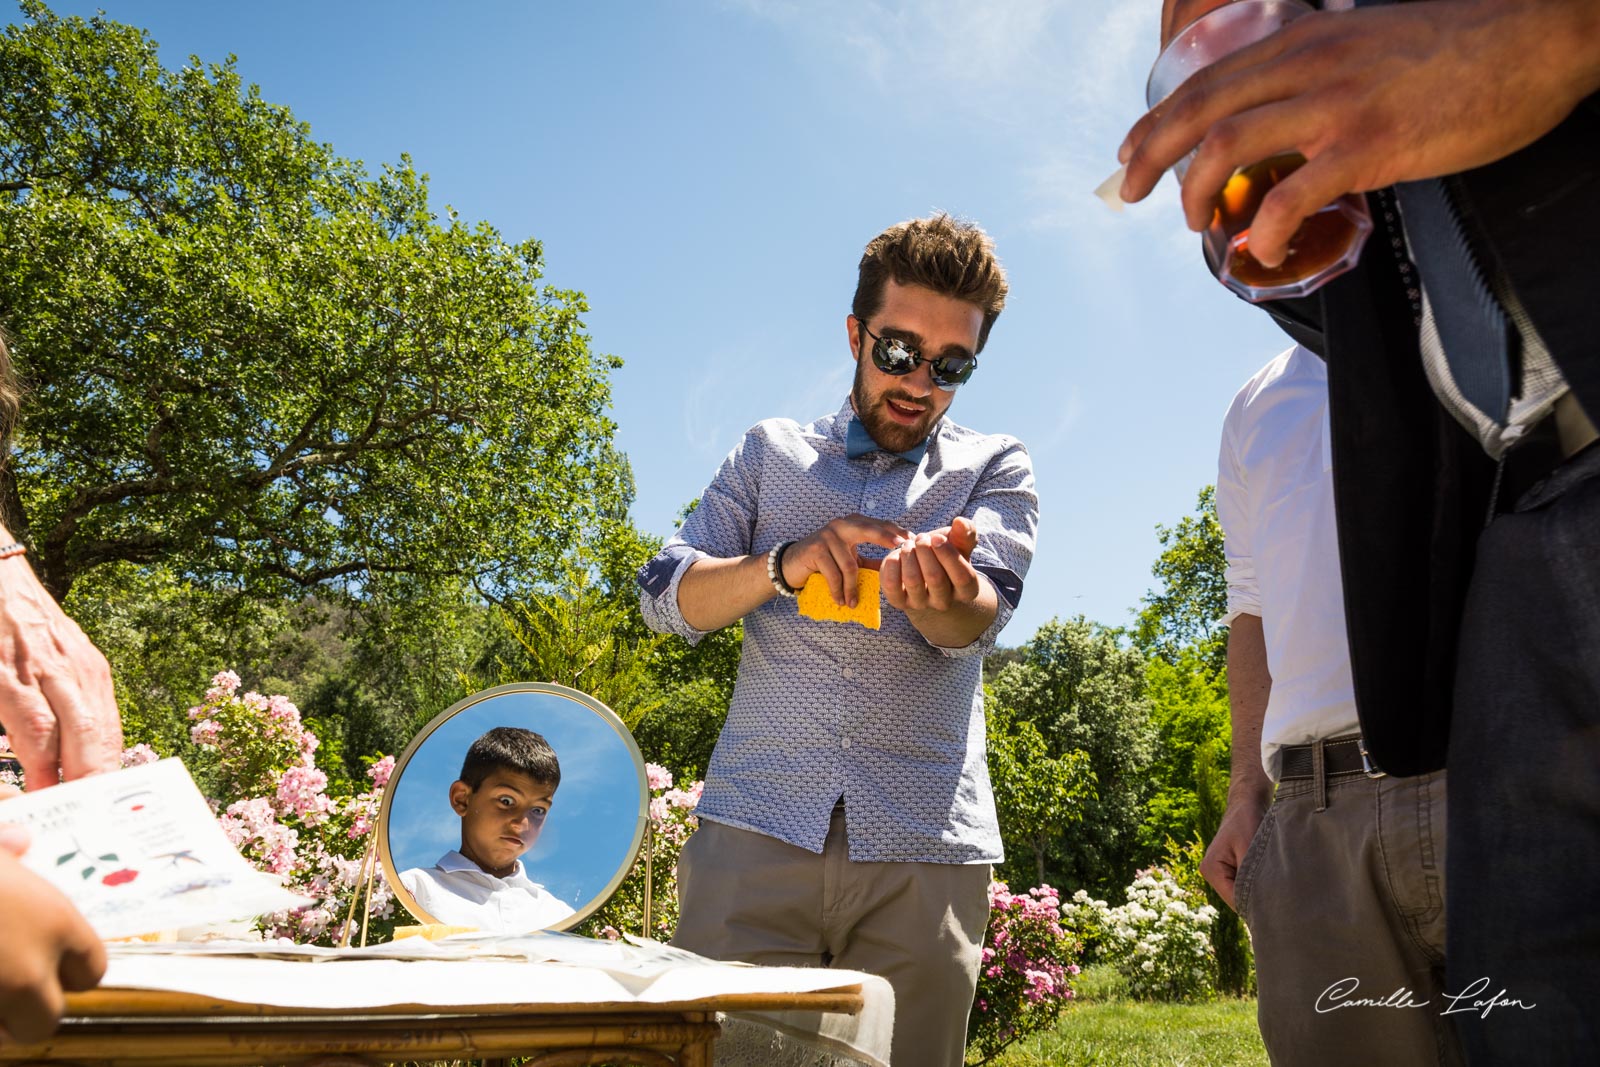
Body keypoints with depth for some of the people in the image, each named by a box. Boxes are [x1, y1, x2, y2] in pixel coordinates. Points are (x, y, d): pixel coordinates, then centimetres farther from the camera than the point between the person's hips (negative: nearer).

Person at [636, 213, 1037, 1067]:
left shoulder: (994, 468, 12)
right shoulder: (770, 453, 15)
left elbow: (975, 620, -7)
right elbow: (667, 598, 7)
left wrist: (942, 588, -32)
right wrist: (784, 563, -12)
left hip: (924, 848, 0)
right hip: (756, 832, 1)